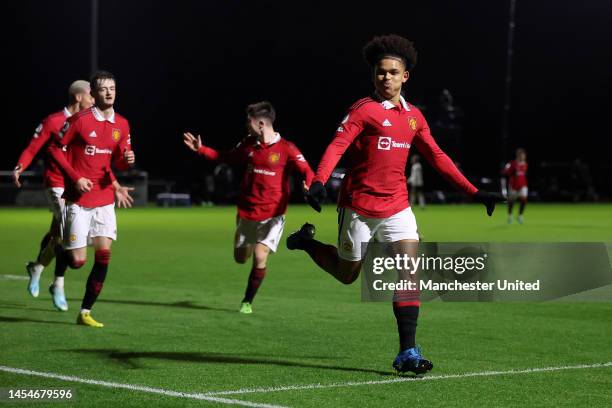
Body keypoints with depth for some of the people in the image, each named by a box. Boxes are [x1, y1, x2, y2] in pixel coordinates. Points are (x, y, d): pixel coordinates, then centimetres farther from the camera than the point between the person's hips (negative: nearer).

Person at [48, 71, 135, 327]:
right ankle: (61, 253, 32)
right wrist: (76, 178, -13)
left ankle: (85, 312, 4)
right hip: (78, 198, -4)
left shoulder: (122, 125, 5)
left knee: (104, 255, -7)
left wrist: (128, 160, -10)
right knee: (77, 261, -6)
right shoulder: (80, 120, -11)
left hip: (104, 200, 5)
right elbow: (55, 149, -5)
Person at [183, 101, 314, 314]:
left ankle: (247, 302, 0)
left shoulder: (286, 149, -12)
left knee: (260, 257, -17)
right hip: (246, 212, 5)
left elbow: (307, 172, -13)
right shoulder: (248, 144, 3)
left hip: (272, 214, -5)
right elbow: (227, 158, 20)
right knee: (240, 258, 12)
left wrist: (309, 186, -35)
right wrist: (200, 149, 16)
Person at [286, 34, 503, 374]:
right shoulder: (363, 110, -9)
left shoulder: (413, 116, 8)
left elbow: (437, 157, 14)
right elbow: (337, 146, -19)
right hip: (358, 206, -4)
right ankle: (307, 242, 39)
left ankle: (407, 352, -11)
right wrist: (319, 181, -36)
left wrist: (473, 192, 9)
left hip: (397, 207, 4)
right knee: (347, 274, 10)